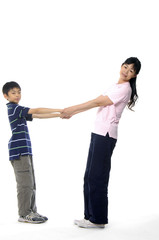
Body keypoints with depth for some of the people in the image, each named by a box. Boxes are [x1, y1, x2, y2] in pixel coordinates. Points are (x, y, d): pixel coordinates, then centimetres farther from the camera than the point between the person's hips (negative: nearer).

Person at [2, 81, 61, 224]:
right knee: (25, 183, -7)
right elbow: (37, 111, -13)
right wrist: (60, 110, -12)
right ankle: (24, 214, 0)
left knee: (31, 184, 11)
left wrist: (59, 114, 13)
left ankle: (31, 211, 17)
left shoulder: (19, 110, 20)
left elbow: (37, 116, 19)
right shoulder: (13, 108, -8)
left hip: (26, 151, 10)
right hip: (18, 151, -10)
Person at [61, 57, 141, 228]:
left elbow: (98, 102, -9)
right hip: (98, 134, 9)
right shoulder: (116, 86, 21)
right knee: (90, 176, 11)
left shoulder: (125, 88, -8)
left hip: (106, 136, -9)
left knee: (97, 177, -7)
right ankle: (91, 216, 18)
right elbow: (95, 103, 20)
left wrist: (72, 109, -3)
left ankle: (98, 219, 2)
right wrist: (72, 112, 16)